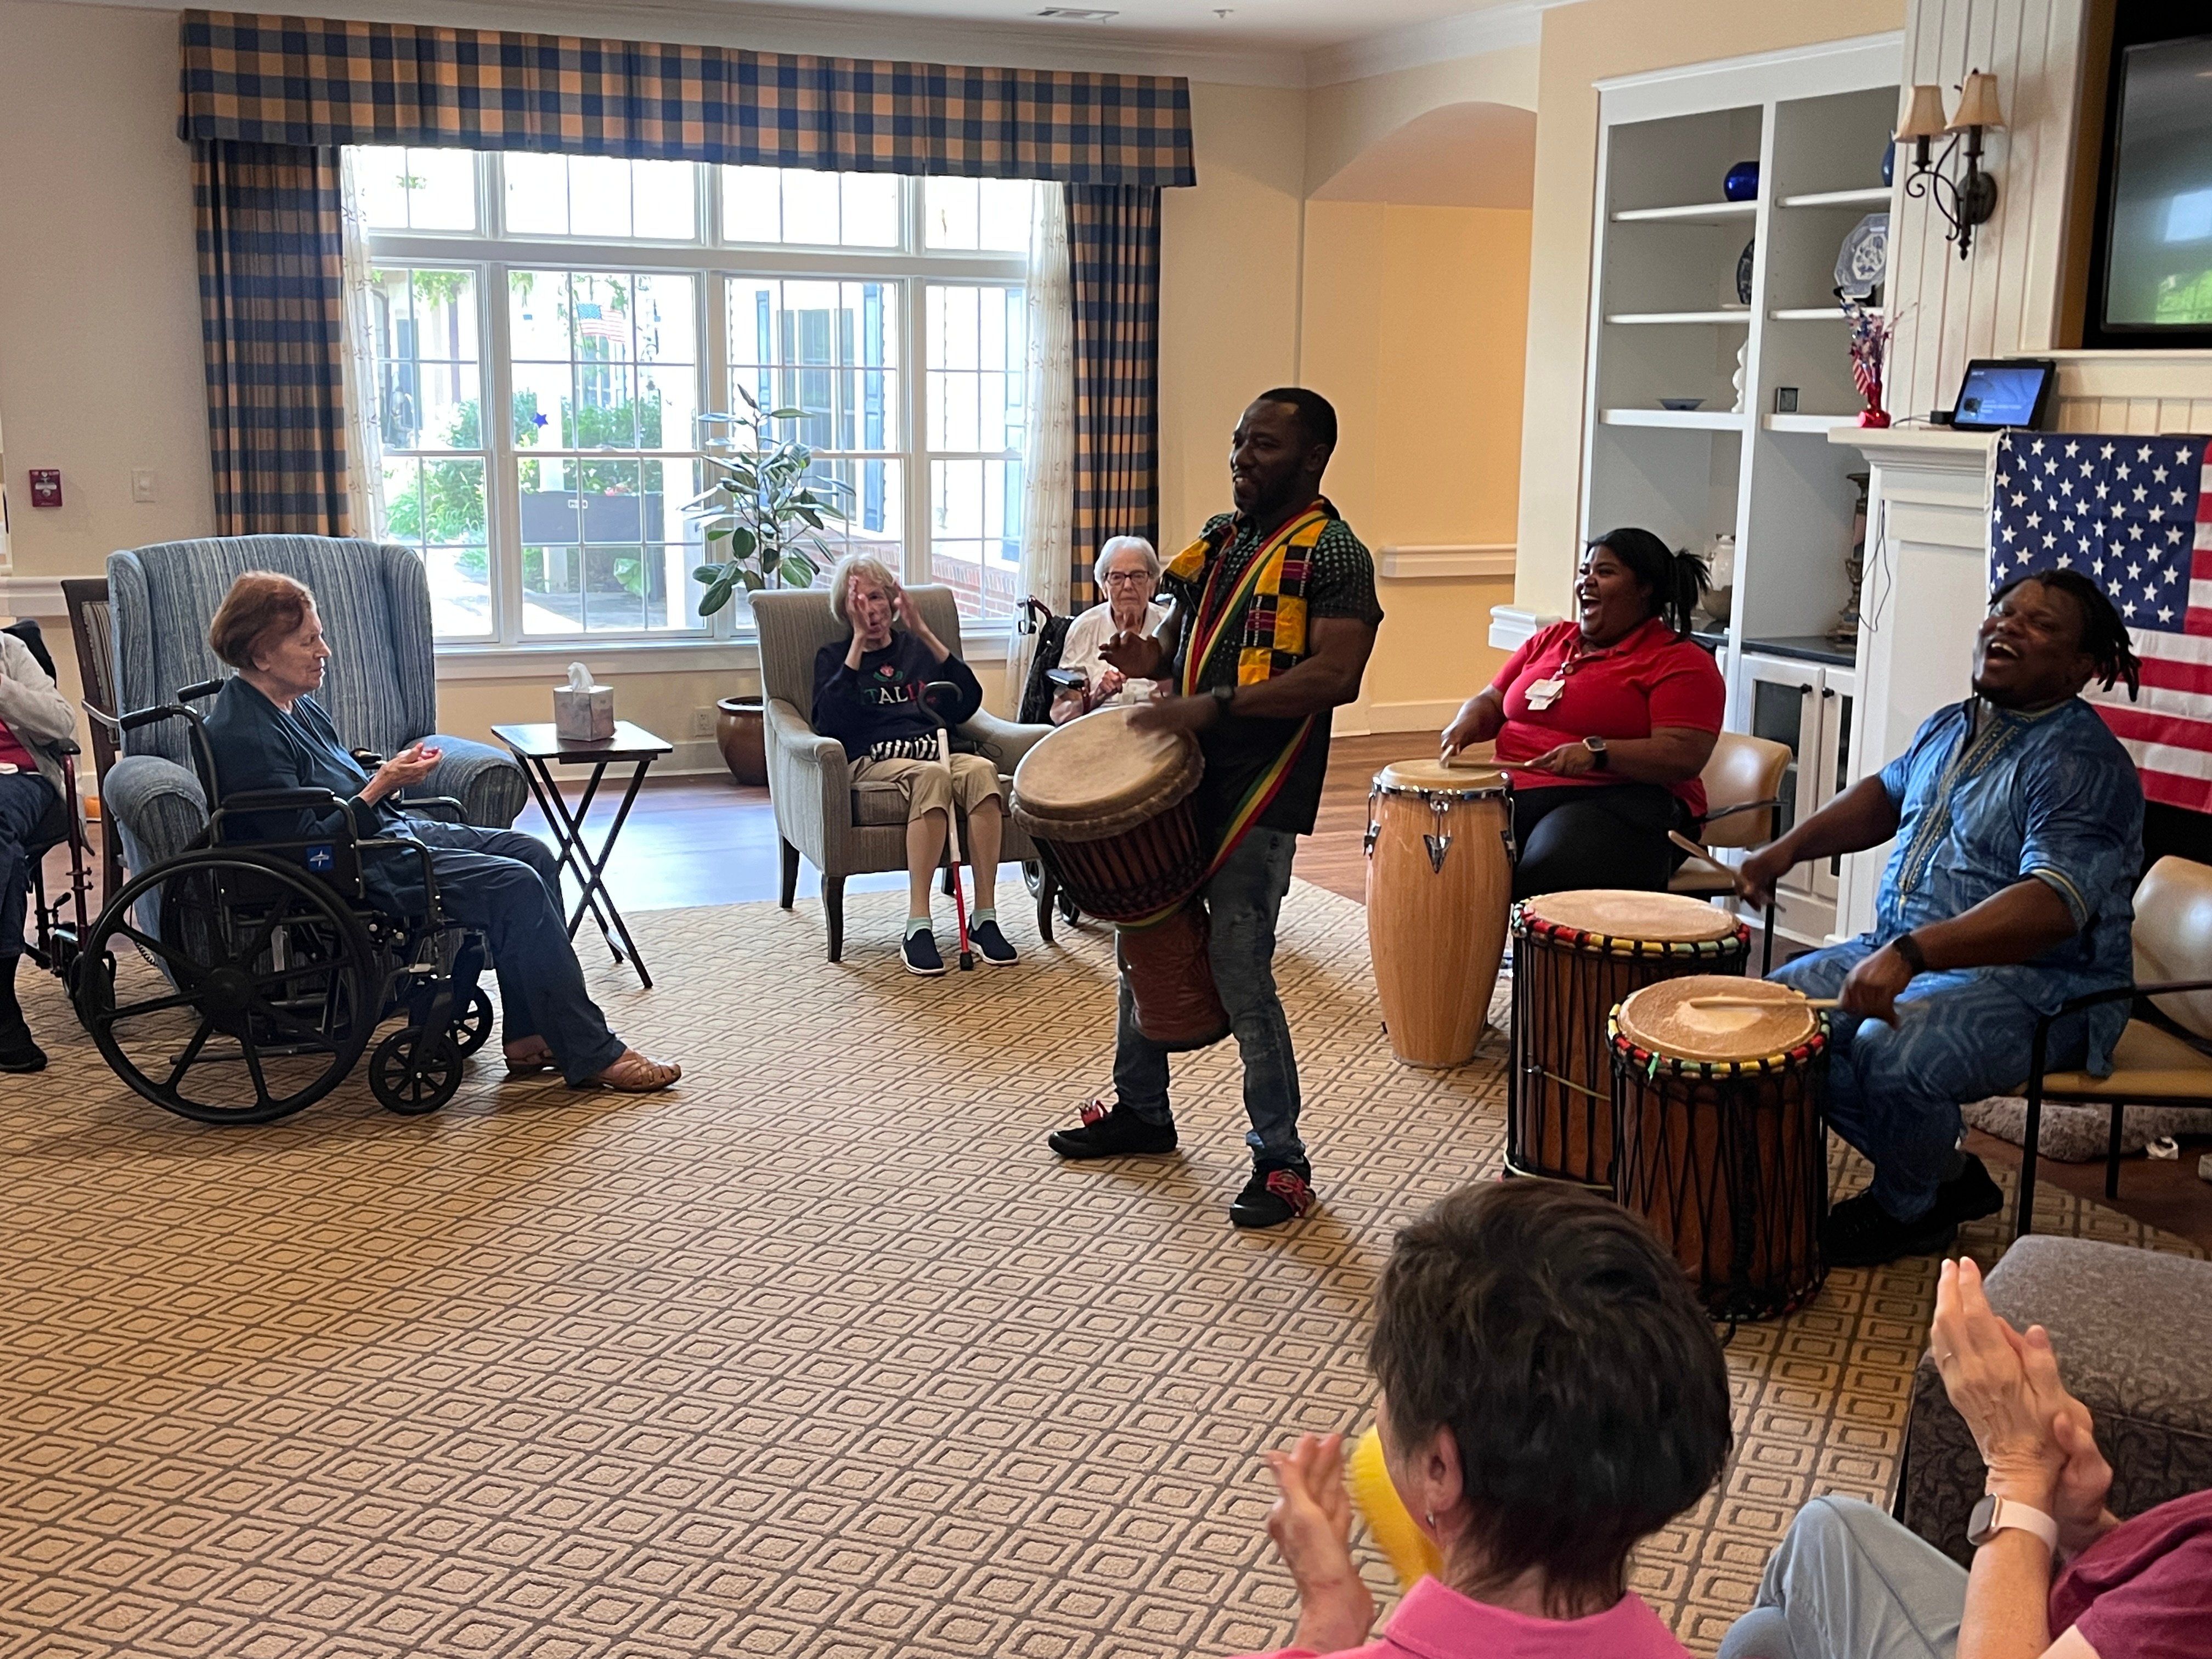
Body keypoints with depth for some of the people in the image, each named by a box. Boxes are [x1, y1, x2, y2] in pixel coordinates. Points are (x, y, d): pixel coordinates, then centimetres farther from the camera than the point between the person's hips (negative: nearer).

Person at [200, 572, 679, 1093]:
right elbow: (308, 845, -21)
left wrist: (390, 772, 2)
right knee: (515, 886, -20)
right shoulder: (243, 735, -19)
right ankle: (591, 1056, -15)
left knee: (532, 853, 0)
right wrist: (382, 787, -21)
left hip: (390, 834, 11)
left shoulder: (294, 703, 10)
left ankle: (531, 1038, -2)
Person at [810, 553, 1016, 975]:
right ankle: (918, 927, -41)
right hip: (872, 760, -3)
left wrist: (923, 632, 5)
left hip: (932, 749, 3)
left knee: (981, 770, -34)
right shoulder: (834, 657, 19)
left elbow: (967, 703, 9)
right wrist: (859, 640, -1)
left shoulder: (916, 648, 26)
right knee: (932, 776, -38)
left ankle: (985, 917, -33)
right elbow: (829, 721, -3)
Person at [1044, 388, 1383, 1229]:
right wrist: (1151, 659, 1)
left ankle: (1282, 1161, 6)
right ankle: (1140, 1110, 36)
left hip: (1257, 791, -8)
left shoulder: (1333, 553, -11)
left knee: (1239, 972, -8)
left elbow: (1337, 675, -22)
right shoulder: (1218, 537, 13)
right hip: (1179, 775, 8)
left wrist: (1214, 704, -28)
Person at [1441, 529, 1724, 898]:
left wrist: (1597, 752, -25)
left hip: (1620, 803, -6)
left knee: (1549, 879, -34)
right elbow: (1492, 701, 25)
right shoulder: (1551, 640, 20)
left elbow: (1684, 756, -13)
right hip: (1514, 791, 6)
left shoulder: (1681, 663, -1)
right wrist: (1468, 722, 1)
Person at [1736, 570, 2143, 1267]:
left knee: (1894, 1053, -33)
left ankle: (1909, 1210, 1)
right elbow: (1888, 792, 31)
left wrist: (1912, 952, -43)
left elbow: (2052, 906, -32)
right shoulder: (1950, 728, 11)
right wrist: (1790, 848, 17)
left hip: (2040, 982, -9)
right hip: (1900, 953, 9)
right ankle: (1944, 1172, 9)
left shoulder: (2085, 765, -18)